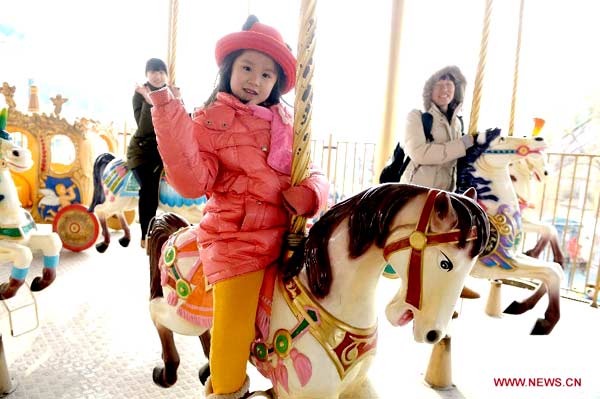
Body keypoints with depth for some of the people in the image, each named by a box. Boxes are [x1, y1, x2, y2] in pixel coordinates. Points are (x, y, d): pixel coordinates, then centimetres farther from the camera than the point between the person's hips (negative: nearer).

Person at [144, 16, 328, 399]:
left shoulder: (286, 122, 12)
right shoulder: (210, 122, 1)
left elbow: (309, 170, 14)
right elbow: (193, 183, -12)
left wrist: (312, 191, -11)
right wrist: (169, 113, -16)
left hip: (286, 231, 5)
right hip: (236, 236, -4)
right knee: (234, 328, -11)